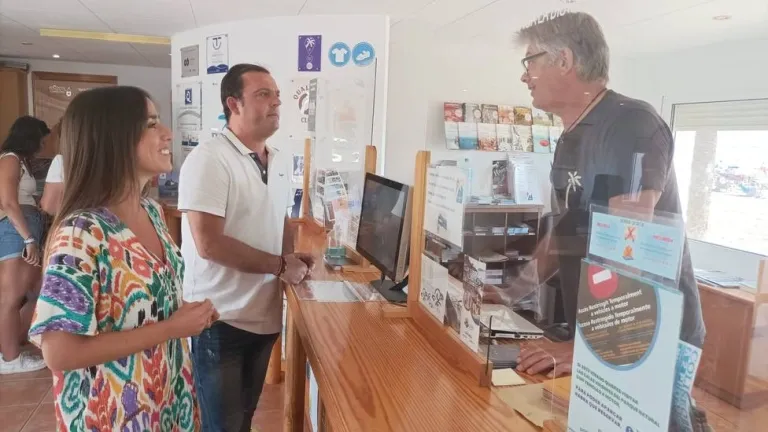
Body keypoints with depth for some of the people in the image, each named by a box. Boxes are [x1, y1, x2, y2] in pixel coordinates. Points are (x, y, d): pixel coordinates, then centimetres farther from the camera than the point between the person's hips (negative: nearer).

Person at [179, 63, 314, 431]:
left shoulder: (281, 161, 6)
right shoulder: (208, 159, -18)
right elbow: (209, 244, -24)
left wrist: (294, 256, -1)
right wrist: (281, 265, -18)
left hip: (265, 314, 7)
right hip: (220, 320, -7)